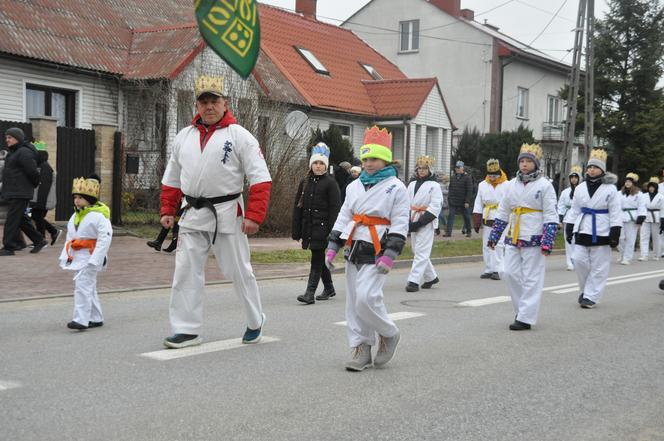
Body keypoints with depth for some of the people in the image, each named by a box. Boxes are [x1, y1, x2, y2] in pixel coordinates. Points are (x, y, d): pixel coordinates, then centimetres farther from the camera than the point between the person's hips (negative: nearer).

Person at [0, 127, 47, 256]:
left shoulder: (24, 153, -15)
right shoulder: (13, 153, 16)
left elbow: (32, 172, -18)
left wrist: (35, 184, -3)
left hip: (20, 193, -10)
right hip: (13, 193, 10)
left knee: (12, 220, -8)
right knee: (21, 219, 15)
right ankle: (39, 241, 24)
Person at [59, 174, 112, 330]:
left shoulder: (98, 216, -14)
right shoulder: (75, 216, 13)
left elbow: (105, 237, -20)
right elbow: (70, 237, 19)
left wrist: (95, 259, -24)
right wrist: (66, 255, 10)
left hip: (89, 257, -9)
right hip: (77, 257, 9)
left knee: (83, 286, -15)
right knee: (89, 288, 15)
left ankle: (81, 319, -15)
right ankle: (96, 318, 24)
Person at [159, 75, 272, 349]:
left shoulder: (238, 135, -4)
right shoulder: (184, 137, 12)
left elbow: (260, 178, -9)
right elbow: (172, 179, 20)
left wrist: (254, 215, -17)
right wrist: (167, 210, 11)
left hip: (227, 213, -5)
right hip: (192, 215, 5)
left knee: (239, 271, 5)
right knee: (186, 272, 2)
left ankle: (255, 323, 24)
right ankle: (187, 330, 10)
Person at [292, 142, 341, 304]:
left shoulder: (330, 183, -4)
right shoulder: (305, 182, 11)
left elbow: (335, 208, -8)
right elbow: (297, 207, 12)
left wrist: (332, 232, -15)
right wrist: (296, 231, 7)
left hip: (322, 226, -6)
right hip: (309, 226, 6)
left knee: (317, 260, -8)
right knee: (319, 259, 15)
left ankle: (310, 293, -11)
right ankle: (329, 288, 30)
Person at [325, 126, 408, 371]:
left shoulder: (396, 188, -4)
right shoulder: (355, 186, 14)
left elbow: (400, 224, -9)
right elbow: (343, 218, 16)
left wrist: (390, 255, -17)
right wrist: (332, 247, 8)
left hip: (376, 252, -6)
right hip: (354, 249, 6)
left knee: (366, 297, -18)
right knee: (353, 302, 6)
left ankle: (389, 334, 6)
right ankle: (361, 348, 14)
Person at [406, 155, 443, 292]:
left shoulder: (434, 185, -4)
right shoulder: (412, 184, 14)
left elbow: (435, 207, -10)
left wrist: (420, 222, -16)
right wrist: (408, 220, -3)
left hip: (426, 223, -7)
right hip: (413, 221, 7)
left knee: (421, 252, -10)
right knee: (417, 250, 12)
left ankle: (414, 281, -13)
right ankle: (431, 277, 26)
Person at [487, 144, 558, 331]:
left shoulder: (544, 185, -4)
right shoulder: (512, 184, 11)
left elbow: (551, 216, -7)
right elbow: (503, 212, 17)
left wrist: (547, 242, -15)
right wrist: (494, 236, 14)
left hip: (533, 239, -5)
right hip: (513, 238, 6)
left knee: (531, 278, -2)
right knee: (509, 273, 2)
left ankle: (526, 318, 2)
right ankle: (523, 308, 20)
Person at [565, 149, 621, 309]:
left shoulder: (610, 189, -3)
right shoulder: (580, 188, 9)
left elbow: (615, 213, -5)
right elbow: (574, 210, 13)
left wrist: (615, 233, -10)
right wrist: (569, 229, 9)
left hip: (601, 233, -3)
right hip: (582, 231, 4)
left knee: (598, 267, 0)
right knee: (579, 261, -2)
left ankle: (590, 296, 7)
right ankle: (585, 289, 19)